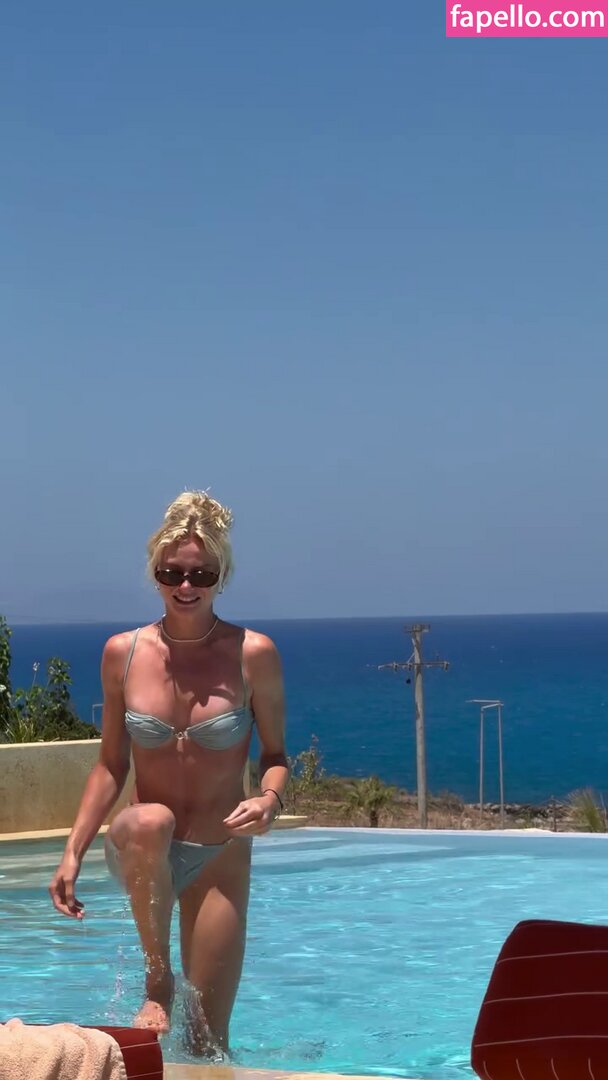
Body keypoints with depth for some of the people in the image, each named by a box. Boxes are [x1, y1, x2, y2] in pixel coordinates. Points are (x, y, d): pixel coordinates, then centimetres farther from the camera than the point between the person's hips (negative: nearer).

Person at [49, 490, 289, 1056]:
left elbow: (275, 755, 2)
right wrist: (73, 852, 0)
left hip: (219, 859, 0)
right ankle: (157, 980, -18)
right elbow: (111, 765, 7)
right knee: (150, 822, -38)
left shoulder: (252, 654, -6)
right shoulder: (123, 653, -1)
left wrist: (269, 800, -21)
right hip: (138, 852, 0)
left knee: (207, 1043, 0)